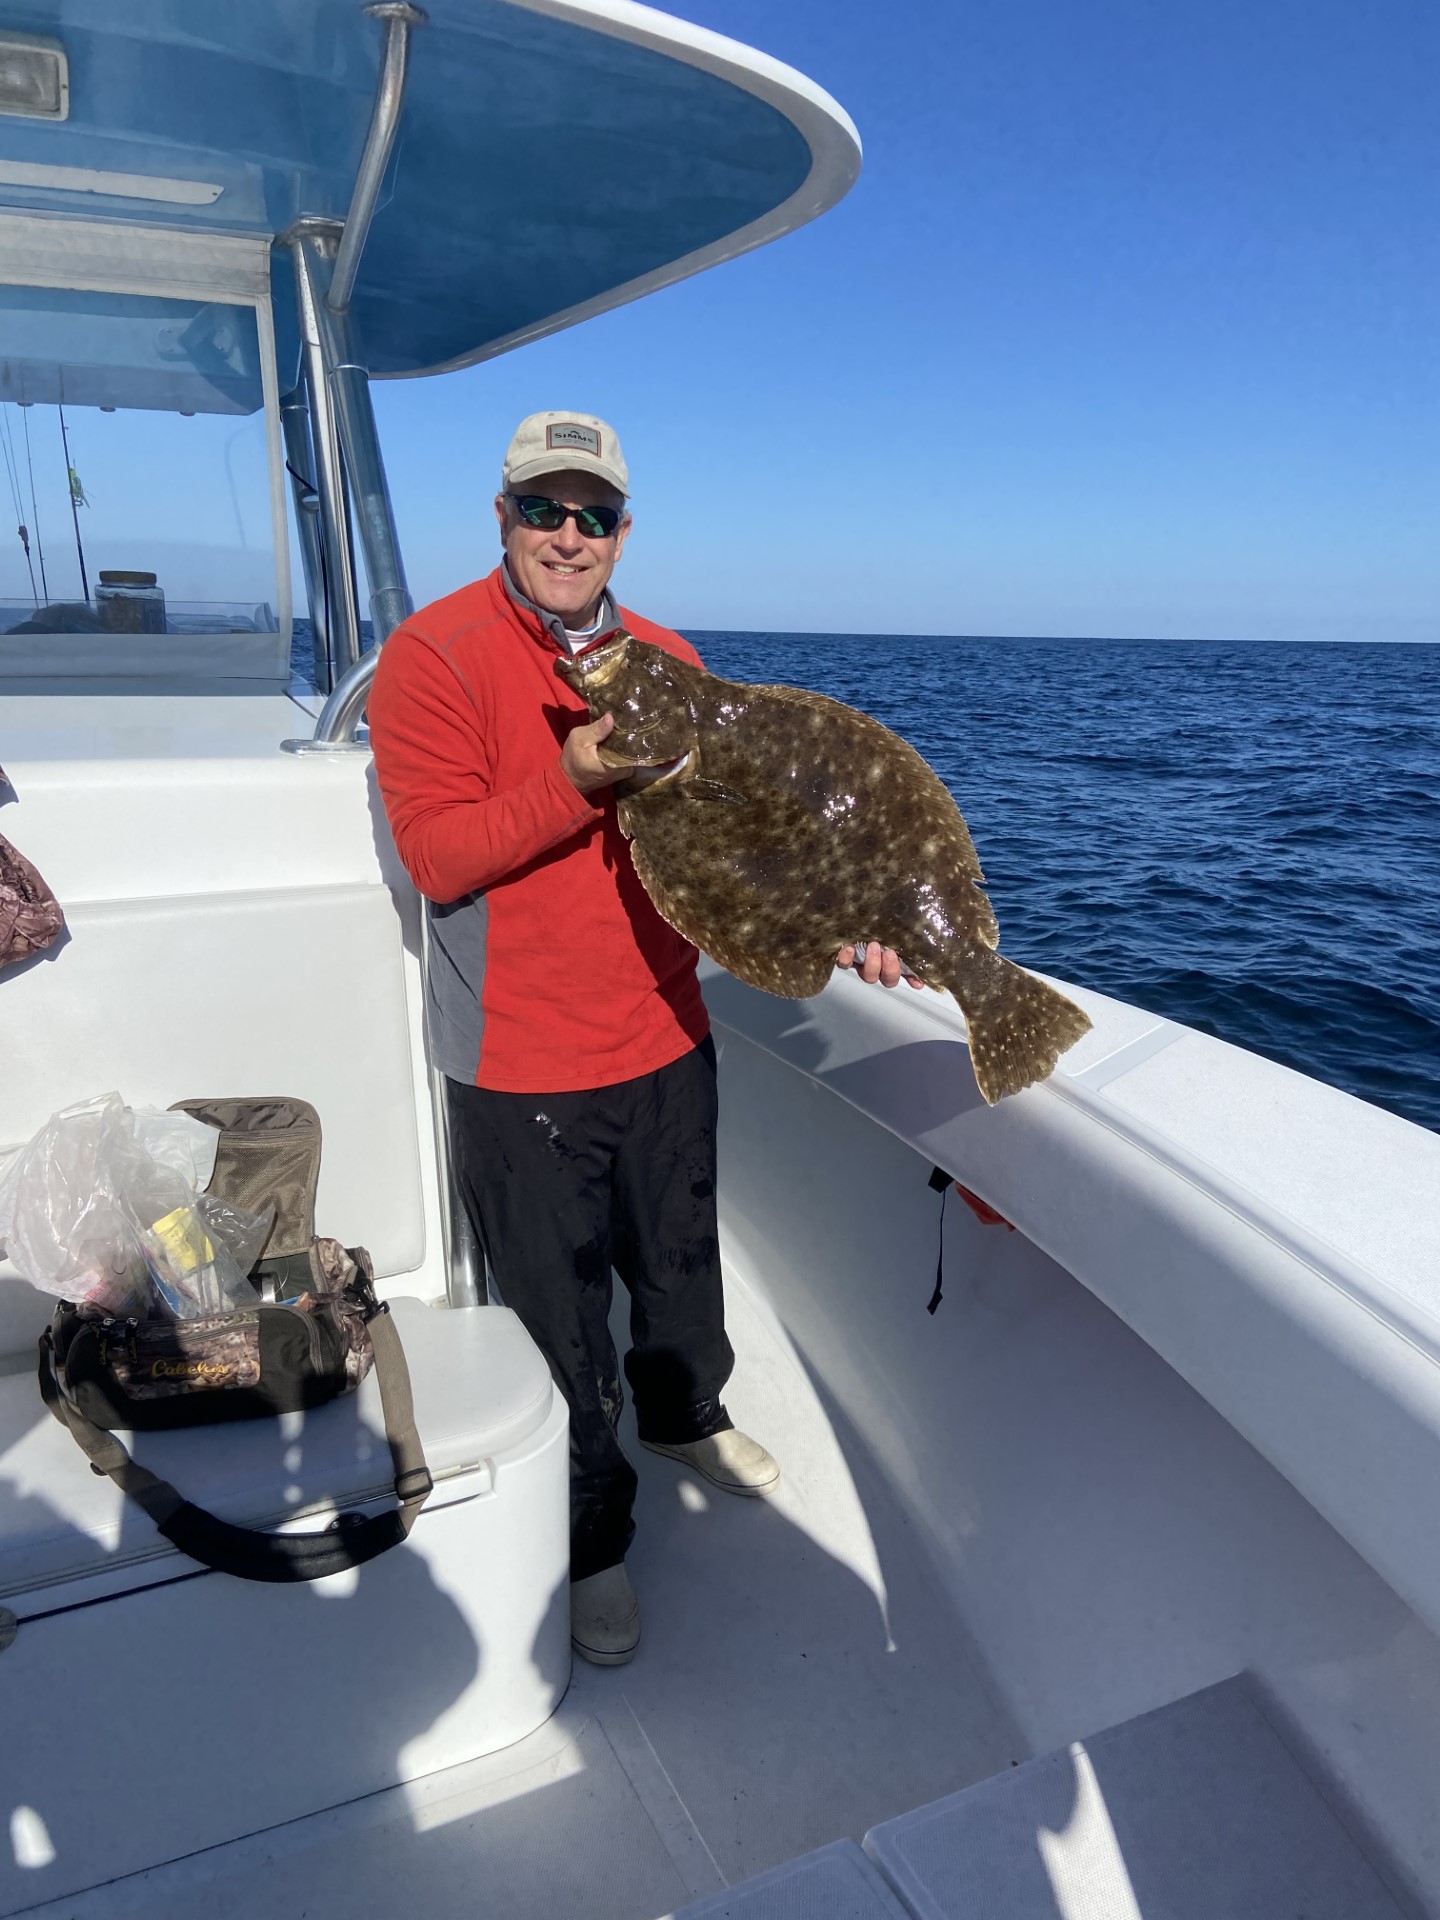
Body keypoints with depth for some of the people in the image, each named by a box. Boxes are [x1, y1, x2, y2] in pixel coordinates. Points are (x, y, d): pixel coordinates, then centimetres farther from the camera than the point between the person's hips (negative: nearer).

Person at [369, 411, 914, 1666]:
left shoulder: (668, 659, 7)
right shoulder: (433, 656, -10)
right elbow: (436, 856, -18)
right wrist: (575, 781, -31)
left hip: (665, 1041, 5)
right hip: (523, 1066, -5)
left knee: (681, 1263, 25)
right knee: (561, 1316, 10)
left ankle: (684, 1413, 55)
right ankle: (592, 1539, 35)